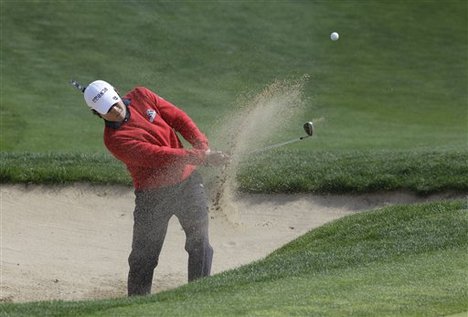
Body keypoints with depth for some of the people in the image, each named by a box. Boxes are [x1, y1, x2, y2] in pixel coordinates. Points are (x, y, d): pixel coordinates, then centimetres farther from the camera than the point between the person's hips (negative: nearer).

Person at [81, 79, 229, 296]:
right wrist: (202, 157, -29)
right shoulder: (115, 139, -19)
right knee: (143, 257, 0)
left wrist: (203, 146, -13)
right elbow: (158, 156, -25)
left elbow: (178, 118, 2)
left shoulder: (141, 97, -2)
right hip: (153, 195, -4)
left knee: (199, 244, 0)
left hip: (187, 180, 4)